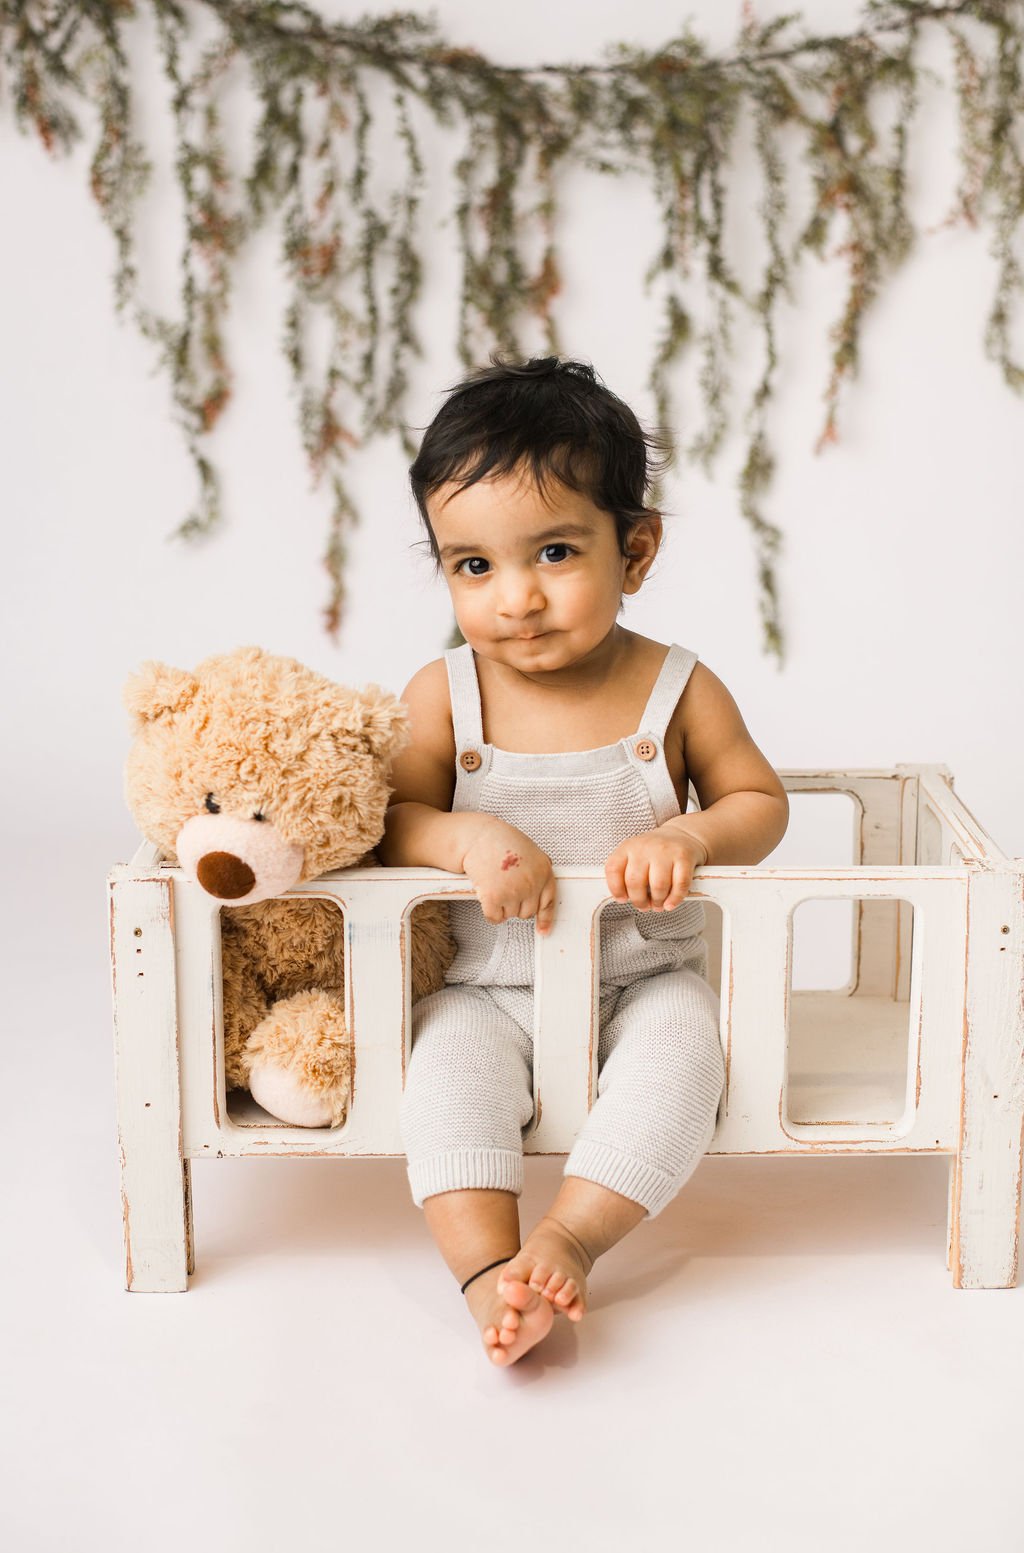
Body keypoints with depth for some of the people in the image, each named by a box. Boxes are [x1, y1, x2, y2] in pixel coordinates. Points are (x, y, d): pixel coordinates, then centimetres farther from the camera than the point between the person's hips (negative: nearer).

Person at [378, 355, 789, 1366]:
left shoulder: (677, 690, -5)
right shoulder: (441, 696, -5)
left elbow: (760, 801, 3)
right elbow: (391, 819, -4)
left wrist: (690, 836, -20)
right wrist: (470, 839, -25)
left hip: (645, 977, 0)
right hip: (487, 986, 0)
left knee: (680, 1051, -29)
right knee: (450, 1065, -27)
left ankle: (570, 1236, -25)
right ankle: (489, 1267, -28)